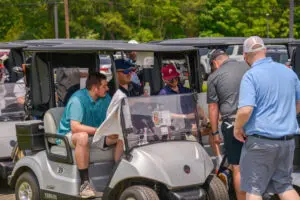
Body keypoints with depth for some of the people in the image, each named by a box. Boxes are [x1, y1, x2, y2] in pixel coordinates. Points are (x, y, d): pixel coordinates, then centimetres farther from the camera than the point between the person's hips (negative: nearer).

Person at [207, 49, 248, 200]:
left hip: (232, 124, -3)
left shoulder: (214, 77, 1)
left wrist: (215, 132, 9)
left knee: (238, 168, 4)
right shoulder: (249, 67, 8)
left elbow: (213, 108, 2)